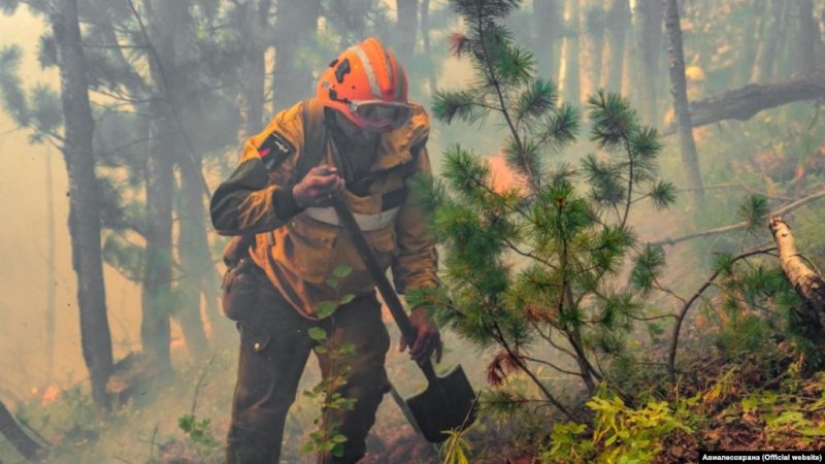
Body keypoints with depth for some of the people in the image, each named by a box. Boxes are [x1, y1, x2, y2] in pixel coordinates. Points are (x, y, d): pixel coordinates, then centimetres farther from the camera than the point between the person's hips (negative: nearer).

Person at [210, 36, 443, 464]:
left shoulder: (406, 145, -12)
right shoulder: (296, 131, -24)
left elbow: (416, 236, 0)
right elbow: (224, 210, -28)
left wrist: (422, 304, -10)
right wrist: (293, 196, -43)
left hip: (351, 296, 3)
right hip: (279, 289, -3)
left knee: (362, 388, -8)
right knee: (262, 407, -2)